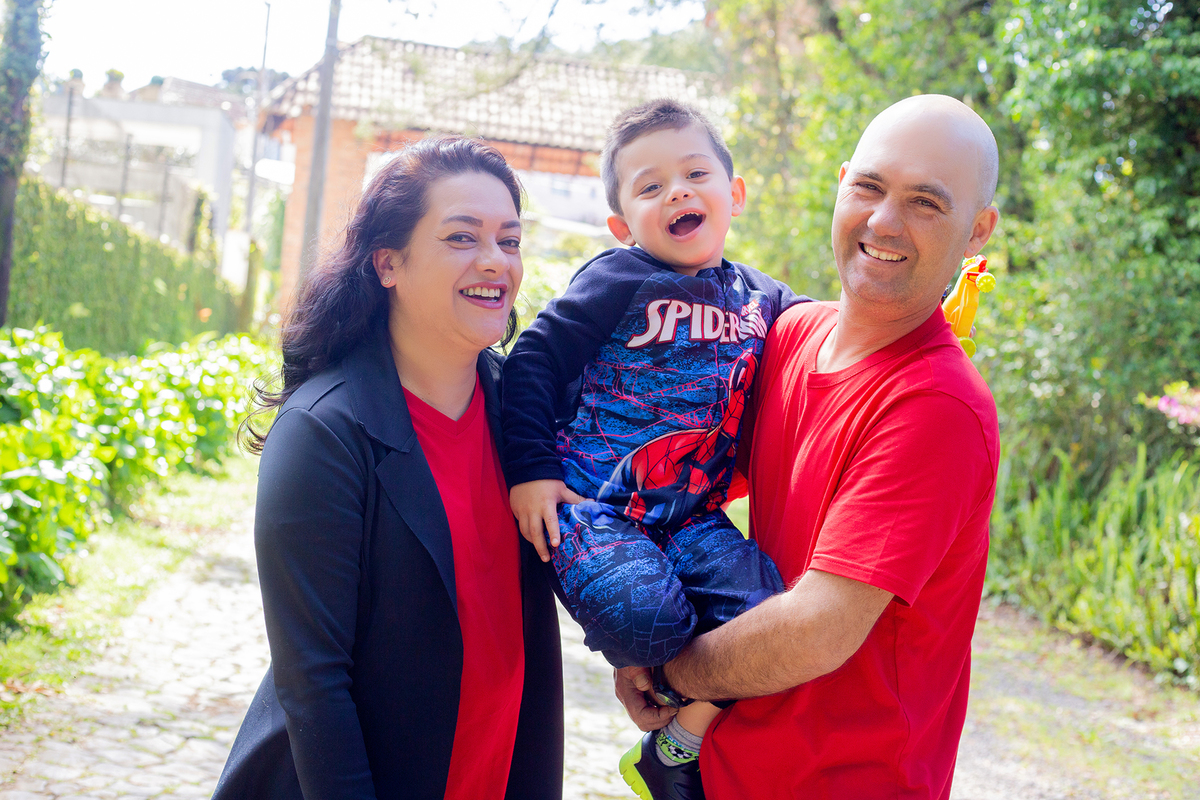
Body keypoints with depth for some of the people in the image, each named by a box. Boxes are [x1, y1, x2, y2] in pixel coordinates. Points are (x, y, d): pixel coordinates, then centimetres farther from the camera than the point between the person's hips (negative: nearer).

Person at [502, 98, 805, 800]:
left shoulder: (764, 299, 11)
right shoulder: (621, 281, -4)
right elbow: (533, 361, -4)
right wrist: (531, 468, -9)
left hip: (691, 513, 5)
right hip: (592, 502, -4)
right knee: (642, 606, -33)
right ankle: (644, 678, 7)